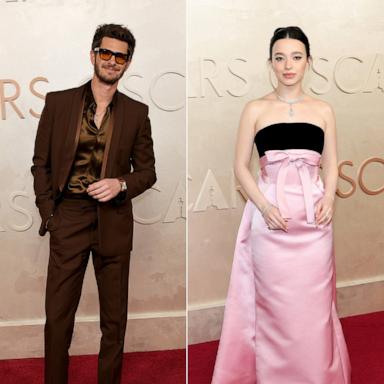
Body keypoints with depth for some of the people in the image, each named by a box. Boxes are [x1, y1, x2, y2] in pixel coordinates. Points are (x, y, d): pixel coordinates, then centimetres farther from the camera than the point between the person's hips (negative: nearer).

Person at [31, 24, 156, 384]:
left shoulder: (136, 113, 5)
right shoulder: (58, 102, 4)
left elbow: (147, 171, 9)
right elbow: (41, 163, 6)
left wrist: (121, 184, -12)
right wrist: (48, 214, -2)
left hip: (114, 222, 1)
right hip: (68, 219, 0)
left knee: (114, 319, 9)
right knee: (57, 315, 4)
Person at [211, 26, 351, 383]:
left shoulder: (323, 110, 9)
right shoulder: (255, 109, 4)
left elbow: (330, 165, 12)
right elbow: (241, 166, 2)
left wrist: (329, 199, -8)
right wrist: (264, 206, -13)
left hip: (313, 215, 2)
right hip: (270, 215, -1)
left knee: (312, 304, 6)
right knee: (274, 304, 4)